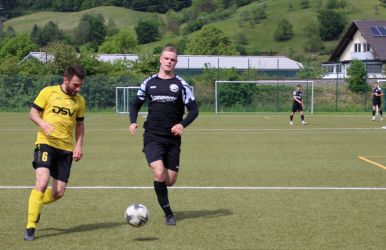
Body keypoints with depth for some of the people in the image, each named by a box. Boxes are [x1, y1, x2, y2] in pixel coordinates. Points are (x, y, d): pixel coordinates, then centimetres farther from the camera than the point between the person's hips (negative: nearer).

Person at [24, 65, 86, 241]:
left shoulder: (79, 100, 10)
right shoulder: (48, 92, -1)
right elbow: (33, 113, 3)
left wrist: (79, 145, 5)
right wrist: (43, 123, -18)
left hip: (66, 148, 5)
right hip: (46, 143, -4)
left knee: (58, 193, 3)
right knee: (42, 182, -21)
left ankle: (37, 204, 36)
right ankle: (30, 228, -14)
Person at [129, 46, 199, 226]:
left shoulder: (181, 85, 2)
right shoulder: (149, 83, 6)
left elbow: (193, 109, 0)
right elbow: (136, 105, 16)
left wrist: (183, 124, -19)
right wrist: (133, 122, -3)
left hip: (173, 139, 1)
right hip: (152, 137, -1)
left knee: (170, 181, 3)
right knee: (159, 173, -22)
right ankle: (168, 213, -9)